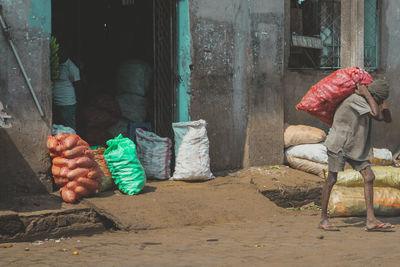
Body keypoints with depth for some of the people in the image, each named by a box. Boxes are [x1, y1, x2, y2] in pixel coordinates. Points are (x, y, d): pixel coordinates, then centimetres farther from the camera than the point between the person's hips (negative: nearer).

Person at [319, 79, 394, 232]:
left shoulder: (368, 102, 8)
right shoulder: (356, 99, -19)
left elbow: (387, 119, 7)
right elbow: (377, 115, -29)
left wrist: (382, 101, 1)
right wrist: (366, 94, -22)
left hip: (354, 148, 9)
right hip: (338, 145, -9)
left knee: (369, 177, -2)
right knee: (331, 180, -3)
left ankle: (371, 221, -3)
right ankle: (323, 219, 9)